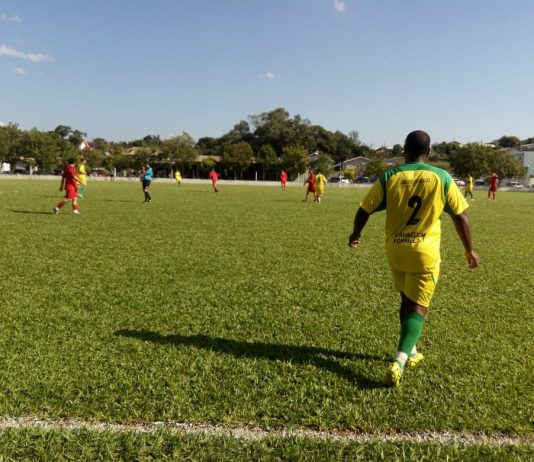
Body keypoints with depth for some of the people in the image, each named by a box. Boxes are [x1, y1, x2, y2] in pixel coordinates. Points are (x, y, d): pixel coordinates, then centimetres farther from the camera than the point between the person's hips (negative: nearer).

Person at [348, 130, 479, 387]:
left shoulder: (389, 177, -4)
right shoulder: (442, 178, -5)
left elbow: (364, 210, 0)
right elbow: (461, 217, 0)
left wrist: (356, 234, 18)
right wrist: (469, 250, 12)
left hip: (395, 251, 2)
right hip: (425, 253, -2)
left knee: (406, 301, 22)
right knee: (418, 308, 3)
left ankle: (410, 353, 34)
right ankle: (399, 361, -13)